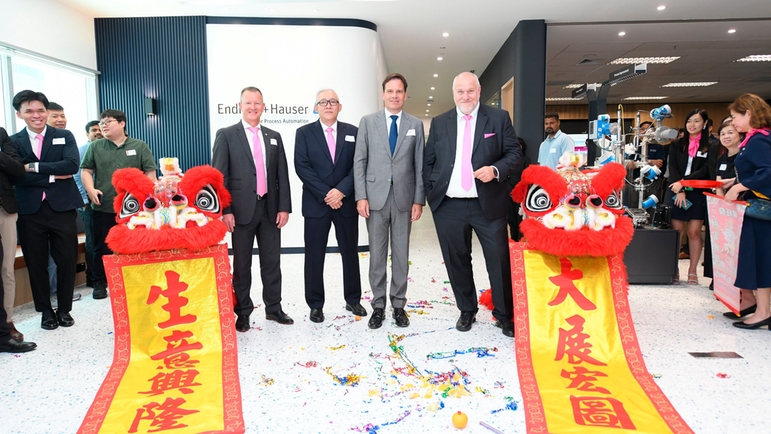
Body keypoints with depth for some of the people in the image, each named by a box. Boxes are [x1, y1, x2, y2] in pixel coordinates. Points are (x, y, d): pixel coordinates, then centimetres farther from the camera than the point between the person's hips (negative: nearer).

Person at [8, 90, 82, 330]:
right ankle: (45, 310, 23)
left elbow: (72, 165, -11)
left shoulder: (65, 136, 6)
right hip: (30, 211, 1)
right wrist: (53, 177, -13)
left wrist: (34, 167, -12)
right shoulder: (13, 142, 6)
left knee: (66, 261, 4)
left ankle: (64, 309, 20)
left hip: (62, 208, -1)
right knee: (36, 263, 8)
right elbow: (15, 176, -7)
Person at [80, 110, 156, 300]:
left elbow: (150, 172, 3)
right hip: (103, 208, 1)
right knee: (102, 248, 7)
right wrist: (91, 190, -8)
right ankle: (100, 284, 18)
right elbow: (86, 171, 9)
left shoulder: (139, 146, 6)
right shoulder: (95, 147, 10)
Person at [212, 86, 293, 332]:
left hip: (270, 208, 4)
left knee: (272, 262, 10)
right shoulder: (226, 135, 0)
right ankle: (243, 312, 17)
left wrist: (284, 206, 1)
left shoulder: (273, 137, 12)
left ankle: (273, 308, 23)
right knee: (242, 265, 5)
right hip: (242, 209, -3)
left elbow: (282, 175, 9)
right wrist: (225, 210, -12)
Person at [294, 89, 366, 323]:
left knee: (350, 253, 10)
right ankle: (316, 305, 16)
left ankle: (353, 299, 25)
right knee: (314, 256, 4)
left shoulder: (353, 132, 8)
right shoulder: (304, 133, 3)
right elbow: (302, 167, -7)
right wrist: (325, 194, -15)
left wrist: (341, 190, -14)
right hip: (316, 203, -1)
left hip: (346, 202, 2)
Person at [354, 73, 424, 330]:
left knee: (401, 254, 7)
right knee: (377, 254, 5)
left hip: (404, 198, 1)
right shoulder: (368, 122, 5)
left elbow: (419, 165, 6)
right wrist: (360, 196, -6)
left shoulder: (415, 124, 8)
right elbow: (359, 161, 2)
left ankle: (399, 305, 19)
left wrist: (419, 199, 0)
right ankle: (378, 306, 16)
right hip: (376, 197, -1)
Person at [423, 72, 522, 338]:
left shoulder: (499, 118, 3)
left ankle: (504, 315, 21)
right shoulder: (439, 123, 9)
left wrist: (496, 170, -17)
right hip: (448, 206, 2)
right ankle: (467, 311, 31)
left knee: (499, 260, 3)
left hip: (488, 204, -2)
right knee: (456, 261, 12)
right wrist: (431, 192, 3)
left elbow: (515, 154, 1)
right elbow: (428, 161, 12)